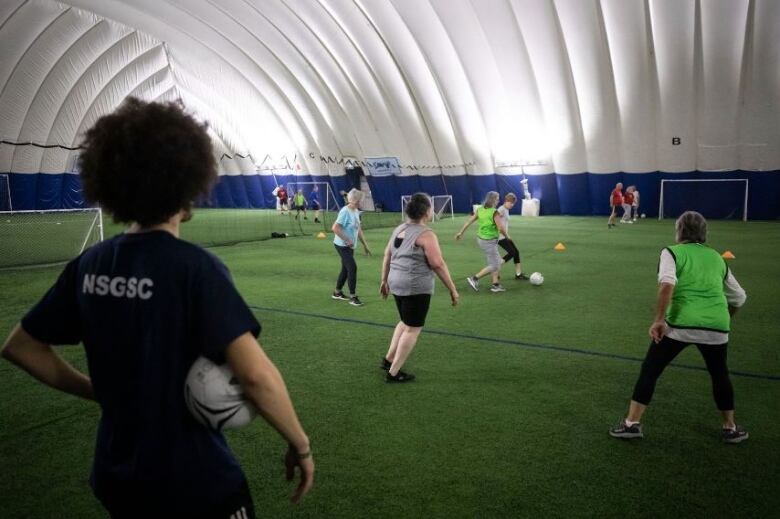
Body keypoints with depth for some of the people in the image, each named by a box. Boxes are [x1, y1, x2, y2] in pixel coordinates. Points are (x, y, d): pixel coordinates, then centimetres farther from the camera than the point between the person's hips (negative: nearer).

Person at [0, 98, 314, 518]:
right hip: (194, 482, -5)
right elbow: (256, 376, -29)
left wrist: (98, 390, 10)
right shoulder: (193, 266, -22)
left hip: (115, 476, 6)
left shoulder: (88, 265, -4)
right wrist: (300, 445, -15)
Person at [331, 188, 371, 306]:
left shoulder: (356, 211, 8)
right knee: (352, 268, -11)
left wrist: (365, 245, 16)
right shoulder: (345, 211, -19)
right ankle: (353, 297, -3)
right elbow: (335, 228, -25)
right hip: (342, 245, -9)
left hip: (350, 246, 9)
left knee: (346, 269, 15)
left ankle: (337, 292, 30)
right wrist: (347, 240, -25)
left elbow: (358, 229, 16)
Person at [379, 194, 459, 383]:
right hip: (416, 287, -8)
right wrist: (453, 289, -10)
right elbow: (438, 264, -17)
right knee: (413, 328, 4)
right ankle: (394, 372, 8)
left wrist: (384, 280, 24)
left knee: (405, 322, 25)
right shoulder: (426, 234, -14)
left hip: (397, 282, 8)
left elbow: (387, 256, 15)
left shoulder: (399, 229, 10)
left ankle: (389, 359, 28)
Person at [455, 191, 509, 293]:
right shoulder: (494, 213, -20)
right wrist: (507, 236, -1)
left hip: (481, 239, 9)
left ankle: (495, 284, 22)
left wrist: (461, 232, 18)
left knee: (497, 261, 19)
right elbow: (501, 228, -21)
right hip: (489, 242, -9)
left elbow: (469, 221, 7)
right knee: (494, 266, 2)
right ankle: (474, 279, 1)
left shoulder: (480, 209, 2)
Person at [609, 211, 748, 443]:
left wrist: (659, 319, -16)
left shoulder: (672, 252, 5)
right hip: (716, 327, 4)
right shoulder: (717, 258, 19)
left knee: (649, 370, 10)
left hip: (681, 324, -4)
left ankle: (632, 423, 11)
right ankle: (730, 428, 37)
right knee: (720, 374, 27)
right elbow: (739, 297, 26)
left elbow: (667, 284, -16)